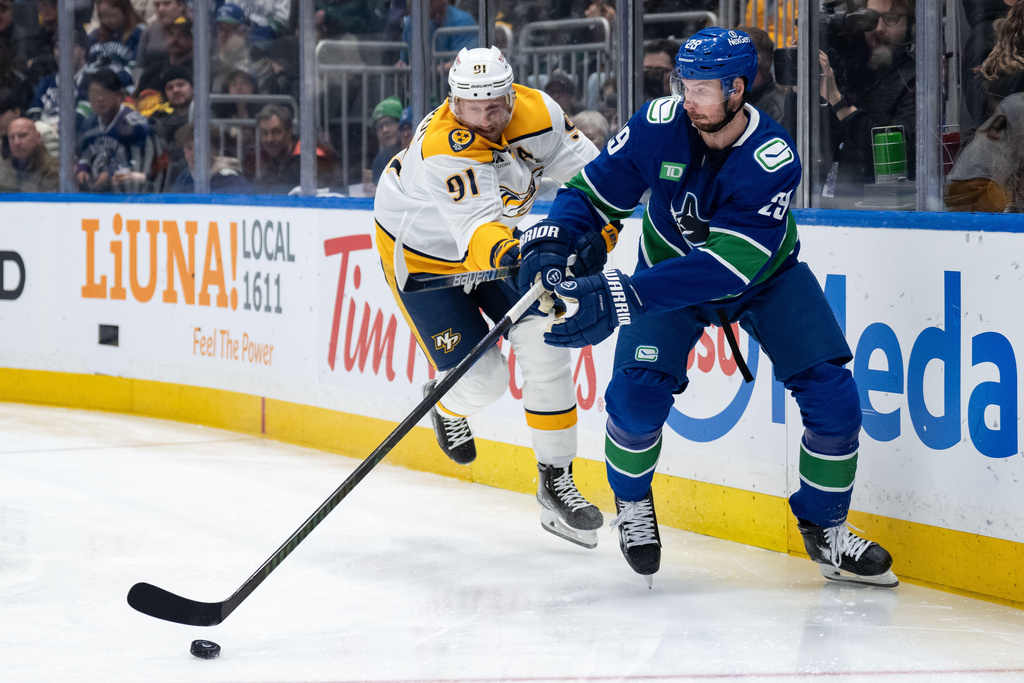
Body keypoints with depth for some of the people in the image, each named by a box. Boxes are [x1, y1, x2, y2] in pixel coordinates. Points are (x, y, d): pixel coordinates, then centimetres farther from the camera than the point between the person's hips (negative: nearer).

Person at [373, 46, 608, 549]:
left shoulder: (537, 112, -18)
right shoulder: (443, 147, -37)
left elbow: (586, 169, -6)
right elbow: (475, 225, -50)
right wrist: (504, 255, -69)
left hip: (499, 239, 6)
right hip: (420, 252, -6)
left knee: (545, 345, -10)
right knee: (481, 378, -11)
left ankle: (555, 481, 1)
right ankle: (447, 403, 29)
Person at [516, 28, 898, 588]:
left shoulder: (773, 161, -34)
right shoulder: (659, 126, -25)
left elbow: (724, 267, -42)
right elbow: (592, 192, -12)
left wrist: (617, 297, -50)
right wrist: (548, 243, -34)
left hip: (764, 274, -1)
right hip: (668, 267, 1)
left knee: (830, 392, -14)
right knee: (638, 389, -20)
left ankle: (825, 530, 7)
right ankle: (632, 502, 11)